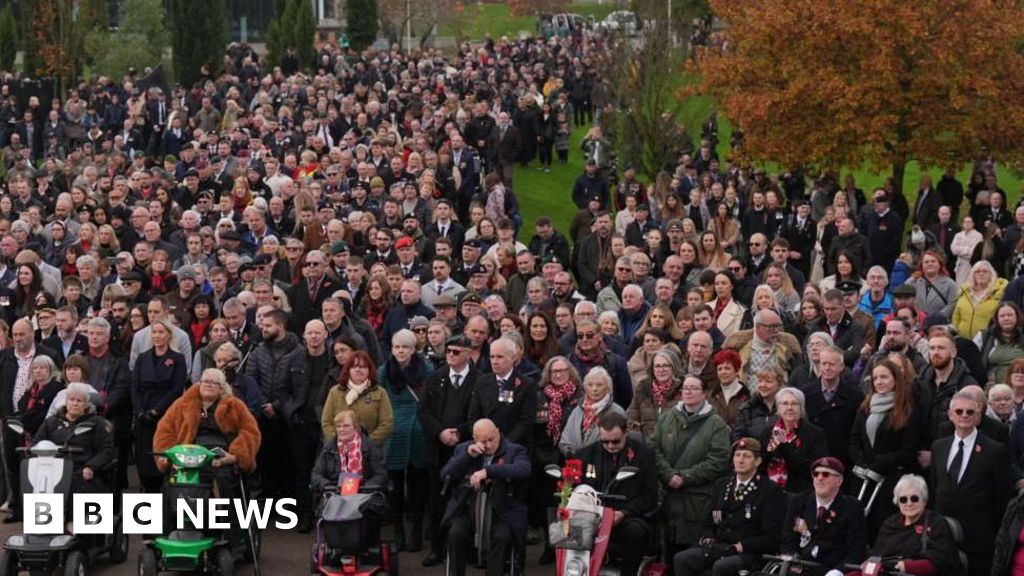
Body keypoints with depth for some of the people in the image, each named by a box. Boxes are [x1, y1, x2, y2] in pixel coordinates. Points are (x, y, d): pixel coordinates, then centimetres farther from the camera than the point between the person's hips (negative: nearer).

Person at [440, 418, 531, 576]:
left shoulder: (514, 450, 2)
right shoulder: (463, 449, 13)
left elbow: (524, 470, -20)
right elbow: (445, 475, 4)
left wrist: (488, 471, -29)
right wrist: (468, 455, -9)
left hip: (501, 511, -2)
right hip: (467, 509, 2)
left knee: (503, 536, -31)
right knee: (456, 532, -27)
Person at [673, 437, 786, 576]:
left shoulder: (771, 491, -1)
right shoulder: (721, 484, 17)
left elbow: (770, 537, -7)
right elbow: (709, 523, 22)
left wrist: (737, 547, -17)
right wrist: (708, 539, -2)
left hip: (749, 553, -6)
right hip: (719, 547, 6)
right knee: (681, 559, -20)